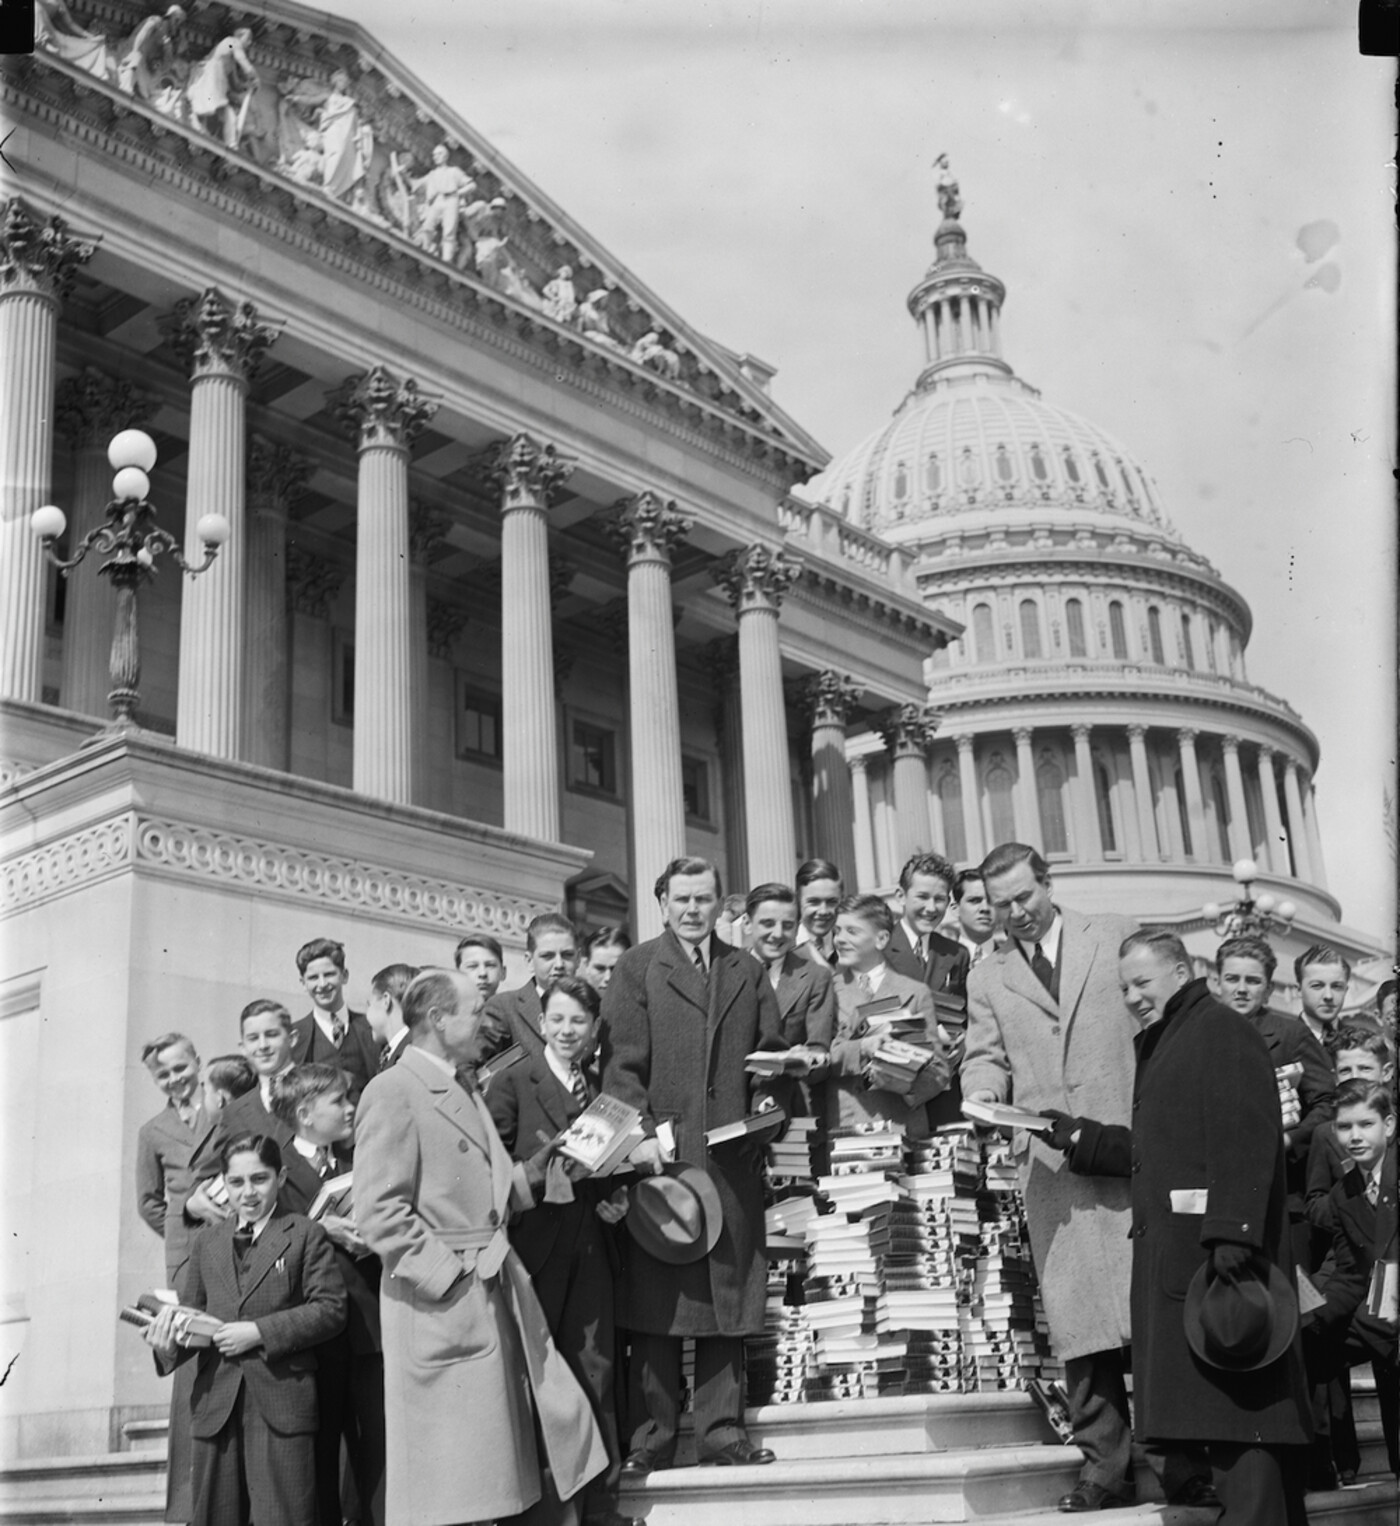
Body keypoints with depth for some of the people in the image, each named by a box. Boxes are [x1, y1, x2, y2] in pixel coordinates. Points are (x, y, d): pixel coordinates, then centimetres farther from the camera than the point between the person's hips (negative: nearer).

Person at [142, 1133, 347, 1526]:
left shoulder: (305, 1236, 3)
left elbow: (330, 1309, -5)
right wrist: (169, 1343, -8)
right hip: (216, 1404, 4)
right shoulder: (206, 1245, 17)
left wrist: (260, 1332, -13)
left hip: (281, 1401, -4)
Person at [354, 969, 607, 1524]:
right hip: (441, 1306, -9)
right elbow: (379, 1211, -16)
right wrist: (445, 1274, -18)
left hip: (496, 1297, 9)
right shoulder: (393, 1091, -10)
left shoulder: (464, 1092, 20)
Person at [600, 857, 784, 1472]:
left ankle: (720, 1430, 13)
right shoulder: (636, 968, 5)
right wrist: (642, 1135, -12)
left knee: (729, 1295, 5)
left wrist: (765, 1102, 2)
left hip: (732, 1157, 3)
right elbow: (622, 1064, -3)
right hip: (660, 1154, -3)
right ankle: (655, 1436, 7)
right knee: (656, 1301, -1)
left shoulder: (746, 971, 17)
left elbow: (770, 1052, 20)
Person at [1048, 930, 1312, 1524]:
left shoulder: (1222, 1032, -8)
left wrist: (1231, 1237, -26)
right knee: (1223, 1410, 10)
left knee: (1237, 1408, -8)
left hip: (1218, 1251, -9)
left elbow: (1243, 1144, -18)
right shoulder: (1161, 1045, 22)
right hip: (1174, 1252, 9)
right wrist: (1079, 1138, 14)